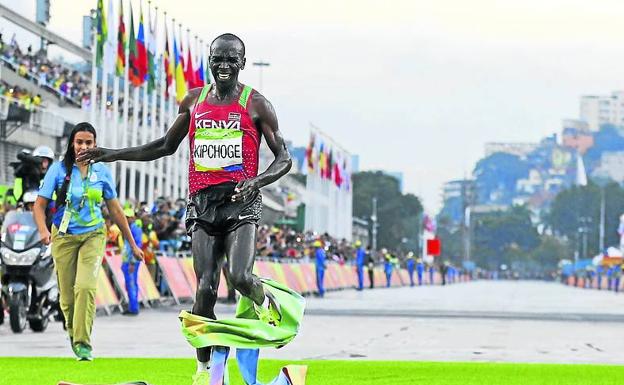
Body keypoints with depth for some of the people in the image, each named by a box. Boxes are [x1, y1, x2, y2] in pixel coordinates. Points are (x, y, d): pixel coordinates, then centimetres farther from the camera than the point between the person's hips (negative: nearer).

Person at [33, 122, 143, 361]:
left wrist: (132, 244, 14)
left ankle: (83, 342, -17)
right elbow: (40, 204, -3)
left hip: (93, 235, 0)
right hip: (64, 237, 0)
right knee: (68, 295, 2)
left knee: (86, 286, -21)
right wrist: (43, 230, -23)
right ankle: (73, 334, 29)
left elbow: (115, 209, 12)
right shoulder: (59, 169, -1)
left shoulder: (102, 172, 4)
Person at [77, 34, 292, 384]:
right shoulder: (194, 100, 15)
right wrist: (114, 155, 20)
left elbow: (284, 158, 3)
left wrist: (258, 180, -17)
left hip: (241, 201, -3)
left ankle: (265, 303, 12)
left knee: (240, 277, -23)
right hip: (202, 202, 3)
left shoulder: (256, 104, 3)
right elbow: (167, 146, 27)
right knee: (206, 289, -5)